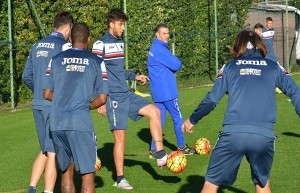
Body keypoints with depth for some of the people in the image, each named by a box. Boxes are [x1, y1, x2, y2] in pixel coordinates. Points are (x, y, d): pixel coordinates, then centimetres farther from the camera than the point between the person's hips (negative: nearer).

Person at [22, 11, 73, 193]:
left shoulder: (37, 46, 13)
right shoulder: (64, 45, -9)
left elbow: (26, 76, 17)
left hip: (38, 104, 7)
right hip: (56, 105, -7)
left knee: (45, 150, 17)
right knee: (53, 152, -2)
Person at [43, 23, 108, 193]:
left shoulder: (57, 59, 10)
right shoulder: (96, 61, 5)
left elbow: (47, 94, 10)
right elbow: (102, 98, 2)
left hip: (57, 122, 3)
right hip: (81, 121, -3)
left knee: (66, 170, 16)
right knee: (88, 173, -1)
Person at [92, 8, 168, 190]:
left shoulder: (120, 43, 14)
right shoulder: (100, 45, -11)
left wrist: (134, 76, 14)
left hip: (127, 94, 7)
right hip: (114, 97, -7)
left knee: (154, 111, -6)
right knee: (120, 136, -5)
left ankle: (160, 153, -2)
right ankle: (120, 179, 4)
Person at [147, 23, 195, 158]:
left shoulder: (154, 48, 15)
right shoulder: (160, 49, -16)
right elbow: (176, 65, -17)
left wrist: (171, 70, 2)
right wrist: (176, 61, 4)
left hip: (157, 91, 9)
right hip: (166, 91, -9)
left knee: (159, 119, 9)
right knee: (177, 117, 3)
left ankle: (154, 150, 7)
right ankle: (181, 147, 11)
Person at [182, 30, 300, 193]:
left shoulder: (229, 67, 15)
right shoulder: (274, 67, 17)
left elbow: (211, 99, 12)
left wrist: (192, 120, 26)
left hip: (232, 133, -1)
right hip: (264, 136, 1)